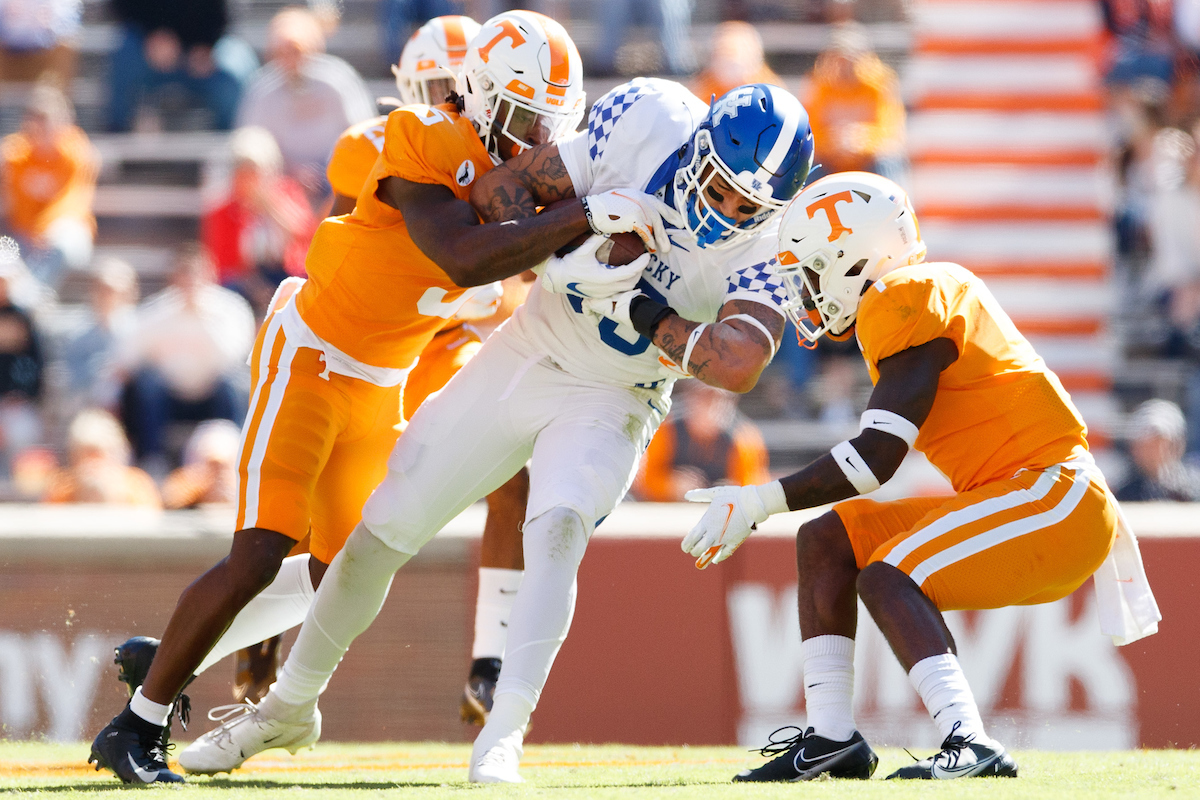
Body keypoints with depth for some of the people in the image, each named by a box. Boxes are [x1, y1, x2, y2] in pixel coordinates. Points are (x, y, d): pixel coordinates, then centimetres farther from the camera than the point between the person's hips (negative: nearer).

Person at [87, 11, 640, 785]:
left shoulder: (530, 169, -1)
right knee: (259, 558, -15)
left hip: (381, 386, 9)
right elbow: (464, 259, -41)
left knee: (335, 573, 15)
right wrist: (586, 215, -44)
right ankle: (136, 726, -2)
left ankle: (172, 661, 33)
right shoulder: (430, 151, -26)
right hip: (310, 362, -9)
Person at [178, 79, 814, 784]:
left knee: (558, 530, -32)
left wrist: (631, 305, -32)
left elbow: (737, 364, -37)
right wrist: (558, 258, -30)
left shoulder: (765, 245, -22)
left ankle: (502, 739, -28)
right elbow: (501, 188, -13)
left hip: (608, 405, -2)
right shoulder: (651, 119, -19)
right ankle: (289, 710, 26)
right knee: (381, 535, 6)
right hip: (521, 358, 2)